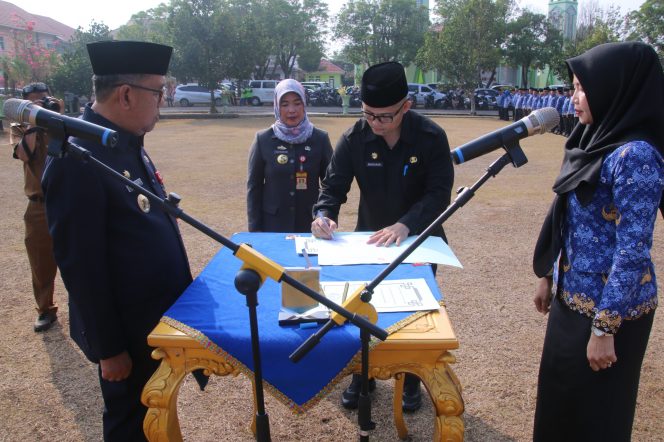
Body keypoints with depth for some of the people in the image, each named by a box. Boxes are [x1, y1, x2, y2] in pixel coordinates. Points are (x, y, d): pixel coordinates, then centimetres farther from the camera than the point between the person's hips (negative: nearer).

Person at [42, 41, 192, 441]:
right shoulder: (77, 159, -26)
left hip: (160, 317, 8)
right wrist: (109, 349, -17)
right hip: (129, 332, -8)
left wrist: (181, 295, 18)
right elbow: (80, 266, -24)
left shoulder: (128, 143, 3)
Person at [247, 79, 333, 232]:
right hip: (272, 224, 0)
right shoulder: (263, 139, -3)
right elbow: (254, 186, 0)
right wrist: (255, 228, -3)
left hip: (311, 224, 1)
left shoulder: (320, 138, -2)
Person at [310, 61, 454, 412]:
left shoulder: (431, 137, -20)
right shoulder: (353, 139, -15)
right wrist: (324, 215, -34)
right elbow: (333, 185, -12)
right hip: (370, 238, 2)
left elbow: (439, 193, -22)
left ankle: (411, 380, 38)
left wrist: (405, 225, -37)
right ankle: (362, 374, 37)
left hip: (419, 239, -1)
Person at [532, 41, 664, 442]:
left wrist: (604, 329, -20)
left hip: (606, 307, -8)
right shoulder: (596, 140, 5)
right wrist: (549, 276, 18)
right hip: (572, 296, 8)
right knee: (559, 395, 23)